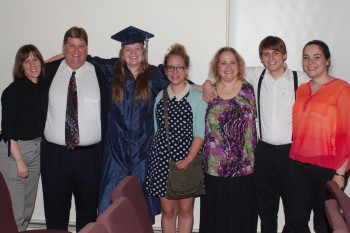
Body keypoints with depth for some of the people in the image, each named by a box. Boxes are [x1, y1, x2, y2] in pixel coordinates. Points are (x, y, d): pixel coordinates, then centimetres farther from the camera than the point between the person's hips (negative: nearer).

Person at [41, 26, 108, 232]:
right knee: (55, 208, 11)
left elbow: (106, 111, 2)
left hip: (89, 155, 0)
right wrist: (42, 134, 3)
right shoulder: (49, 71, 4)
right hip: (54, 153, 1)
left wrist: (103, 145, -1)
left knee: (88, 208, 14)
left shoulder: (99, 73, 1)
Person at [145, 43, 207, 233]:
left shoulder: (197, 97, -3)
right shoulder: (160, 96, 9)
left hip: (187, 161, -3)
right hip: (162, 160, 3)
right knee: (167, 211, 8)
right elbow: (156, 130, 13)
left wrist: (188, 160, -16)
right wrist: (156, 157, 5)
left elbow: (200, 133, -7)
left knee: (185, 210, 7)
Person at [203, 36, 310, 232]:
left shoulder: (301, 79, -5)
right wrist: (208, 83, 0)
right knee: (266, 208, 15)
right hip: (264, 151, 3)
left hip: (292, 151, -2)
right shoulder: (256, 75, 4)